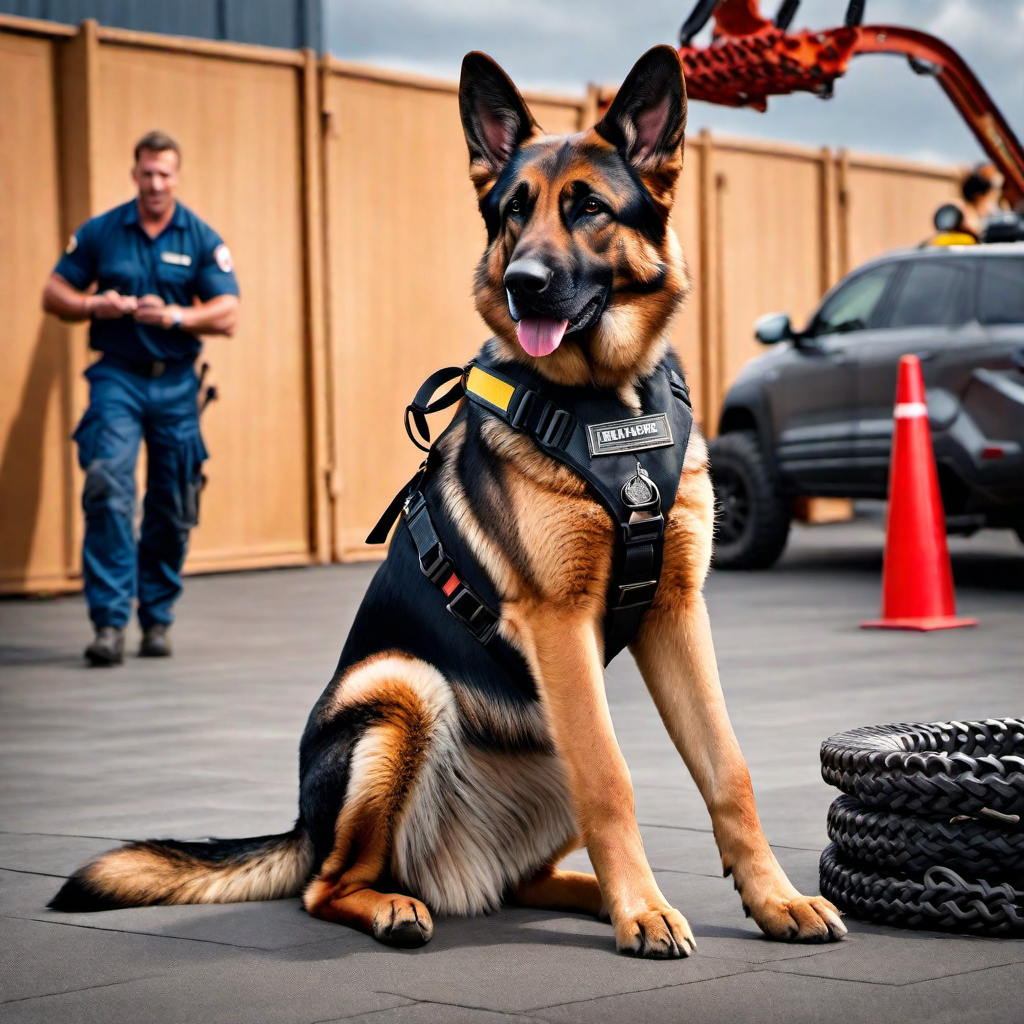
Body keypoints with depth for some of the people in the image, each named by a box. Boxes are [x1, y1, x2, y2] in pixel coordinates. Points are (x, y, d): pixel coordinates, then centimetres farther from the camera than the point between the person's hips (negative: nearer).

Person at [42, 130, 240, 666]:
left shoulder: (202, 239, 3)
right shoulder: (99, 233, 5)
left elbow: (227, 315, -4)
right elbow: (54, 294, 8)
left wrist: (176, 316, -21)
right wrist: (93, 305, -12)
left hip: (176, 384, 1)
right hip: (117, 378, -1)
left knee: (172, 506, 5)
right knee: (108, 490, -17)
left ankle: (157, 618, 20)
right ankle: (109, 622, -17)